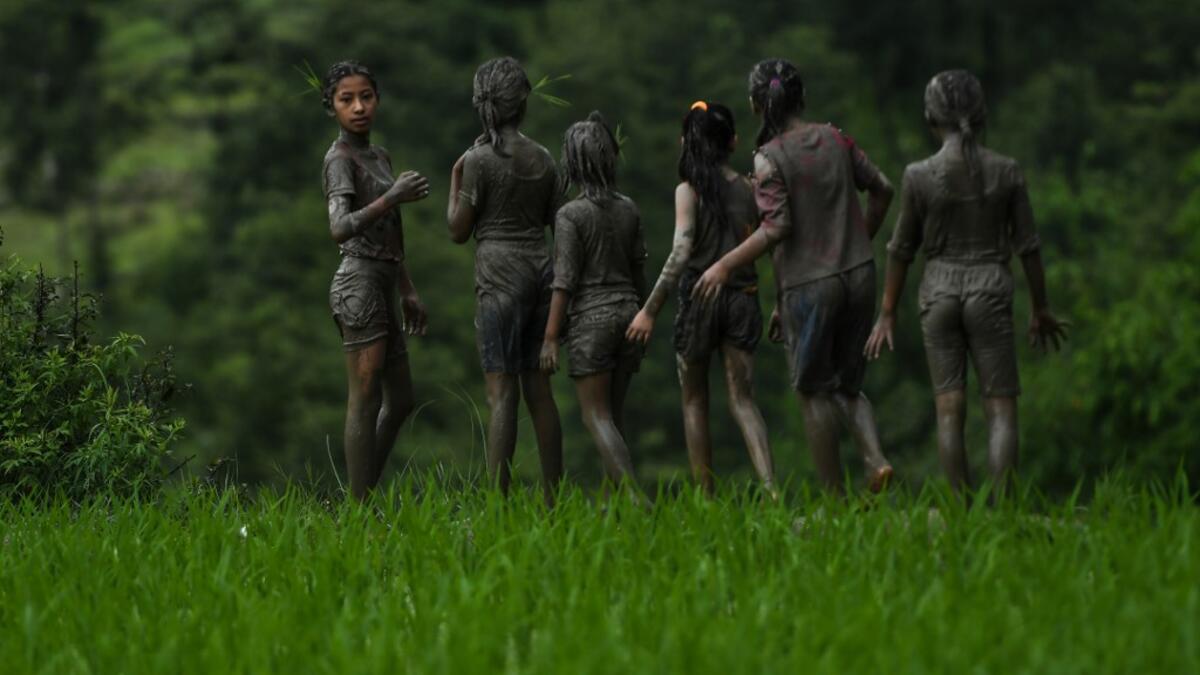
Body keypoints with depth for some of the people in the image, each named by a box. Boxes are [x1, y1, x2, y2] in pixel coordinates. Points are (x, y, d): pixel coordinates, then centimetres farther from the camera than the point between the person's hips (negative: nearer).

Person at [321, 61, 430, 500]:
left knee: (400, 401, 11)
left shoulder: (379, 158, 18)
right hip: (359, 286, -9)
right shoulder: (340, 160, -9)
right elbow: (340, 229, -24)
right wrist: (393, 197, -30)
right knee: (366, 400, -9)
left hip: (382, 287, 9)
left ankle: (364, 499, 15)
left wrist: (407, 291, 22)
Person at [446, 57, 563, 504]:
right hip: (541, 271, 6)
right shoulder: (543, 159, 8)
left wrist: (455, 181, 8)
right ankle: (552, 498, 12)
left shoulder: (479, 159, -9)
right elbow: (557, 220, 12)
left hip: (500, 278, -6)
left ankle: (498, 500, -13)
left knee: (501, 391, -8)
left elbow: (458, 230, -4)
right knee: (538, 388, 11)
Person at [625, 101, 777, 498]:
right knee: (742, 399, 4)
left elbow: (681, 253, -17)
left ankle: (705, 496, 12)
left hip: (700, 297, -3)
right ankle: (770, 487, -17)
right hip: (743, 297, 3)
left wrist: (650, 309, -15)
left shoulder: (689, 190, -8)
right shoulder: (749, 189, 3)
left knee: (694, 402, 13)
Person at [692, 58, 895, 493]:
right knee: (847, 386, 16)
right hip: (858, 276, 5)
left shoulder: (769, 158, -11)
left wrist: (724, 267, -12)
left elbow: (777, 227, -18)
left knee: (814, 392, 8)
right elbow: (881, 189, 11)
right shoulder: (836, 140, 5)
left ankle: (834, 495, 7)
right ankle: (875, 459, -9)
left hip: (808, 284, -5)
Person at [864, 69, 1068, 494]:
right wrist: (1040, 309, 12)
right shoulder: (1007, 172, -4)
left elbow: (902, 250, 0)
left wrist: (887, 314, 10)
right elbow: (1028, 246, 1)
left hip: (940, 293, 0)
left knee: (949, 409, 5)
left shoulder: (919, 176, -7)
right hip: (989, 292, 0)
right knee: (1001, 409, 2)